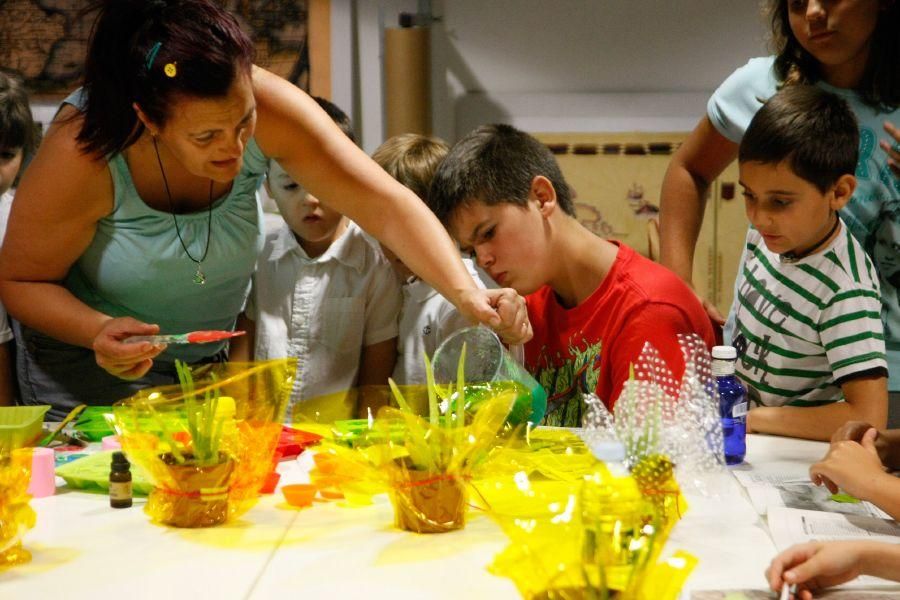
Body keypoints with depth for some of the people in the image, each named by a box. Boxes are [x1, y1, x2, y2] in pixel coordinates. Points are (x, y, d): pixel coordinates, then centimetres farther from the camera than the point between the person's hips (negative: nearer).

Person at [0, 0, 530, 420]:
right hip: (90, 367, -3)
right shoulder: (84, 154, -31)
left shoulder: (268, 109, -26)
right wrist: (99, 331, -36)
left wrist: (466, 293, -42)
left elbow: (383, 203, -27)